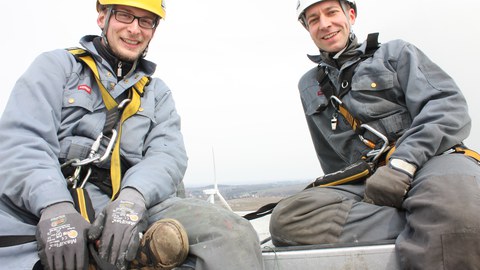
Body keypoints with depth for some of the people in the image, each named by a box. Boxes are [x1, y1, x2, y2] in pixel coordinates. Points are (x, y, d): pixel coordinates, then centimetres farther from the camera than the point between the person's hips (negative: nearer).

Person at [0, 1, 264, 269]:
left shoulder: (157, 91, 21)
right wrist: (55, 206, -22)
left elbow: (168, 154, 4)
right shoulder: (56, 66, 13)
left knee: (232, 233, -23)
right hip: (36, 207, -1)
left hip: (121, 203, 2)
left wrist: (132, 198, -19)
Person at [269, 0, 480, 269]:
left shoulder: (395, 52, 14)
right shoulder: (309, 86, 25)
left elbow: (450, 105, -1)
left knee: (452, 204, -43)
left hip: (431, 159, -5)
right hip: (364, 180, 5)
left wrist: (403, 164, -15)